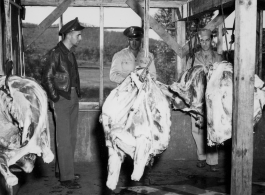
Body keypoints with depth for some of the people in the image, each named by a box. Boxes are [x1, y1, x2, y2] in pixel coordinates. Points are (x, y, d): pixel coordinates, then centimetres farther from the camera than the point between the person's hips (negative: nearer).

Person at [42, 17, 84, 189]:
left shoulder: (70, 54, 14)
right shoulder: (55, 53, -9)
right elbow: (47, 78, -10)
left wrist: (76, 94, 9)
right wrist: (55, 99, -11)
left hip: (73, 98, 8)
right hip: (62, 99, -8)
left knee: (71, 138, 12)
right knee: (64, 139, -6)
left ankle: (62, 170, 24)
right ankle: (66, 177, -2)